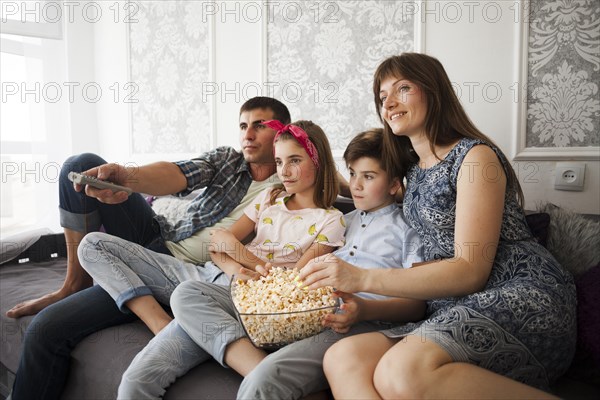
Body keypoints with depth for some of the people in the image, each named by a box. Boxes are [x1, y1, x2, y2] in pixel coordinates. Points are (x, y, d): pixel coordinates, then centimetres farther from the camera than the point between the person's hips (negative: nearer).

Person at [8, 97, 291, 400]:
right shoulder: (226, 159, 6)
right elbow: (180, 175, -13)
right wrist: (127, 176, -34)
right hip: (160, 237, 6)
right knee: (82, 165, -5)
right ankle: (73, 285, 2)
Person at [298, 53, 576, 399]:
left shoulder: (475, 155, -4)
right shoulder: (413, 169, 19)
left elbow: (471, 270, -12)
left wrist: (364, 279, -18)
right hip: (457, 310, 7)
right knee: (341, 358, -19)